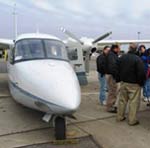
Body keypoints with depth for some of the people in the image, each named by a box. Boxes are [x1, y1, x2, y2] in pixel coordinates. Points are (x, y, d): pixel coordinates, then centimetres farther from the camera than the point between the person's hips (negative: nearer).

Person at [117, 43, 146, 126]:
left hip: (123, 83, 6)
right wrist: (142, 82, -4)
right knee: (133, 102, 2)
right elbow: (142, 73, -19)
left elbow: (118, 70, 12)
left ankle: (120, 117, 24)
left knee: (122, 100, 16)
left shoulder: (122, 58, 3)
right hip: (134, 84, -6)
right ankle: (132, 120, 7)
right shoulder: (137, 59, -18)